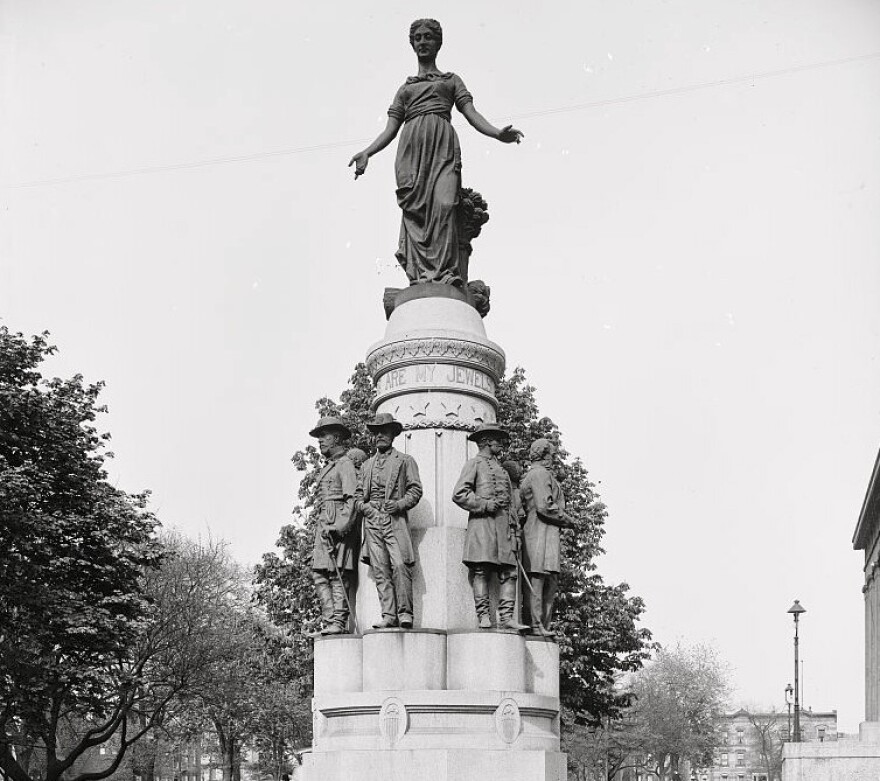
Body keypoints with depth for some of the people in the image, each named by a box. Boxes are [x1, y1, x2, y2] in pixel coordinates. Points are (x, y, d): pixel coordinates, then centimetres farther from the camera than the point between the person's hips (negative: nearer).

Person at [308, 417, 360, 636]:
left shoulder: (345, 464, -3)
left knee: (338, 575, -11)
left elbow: (352, 499, -13)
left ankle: (338, 623, -13)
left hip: (338, 526, -9)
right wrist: (320, 531, 17)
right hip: (323, 528, 9)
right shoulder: (326, 468, 25)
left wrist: (341, 526, -22)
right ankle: (329, 621, 2)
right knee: (319, 575, 3)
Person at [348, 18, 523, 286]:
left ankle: (446, 273, -32)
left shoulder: (451, 80, 26)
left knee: (444, 204, -22)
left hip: (443, 142, -2)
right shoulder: (405, 88, 30)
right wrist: (367, 153, 1)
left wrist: (498, 134, -8)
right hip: (411, 144, 2)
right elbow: (390, 129, 20)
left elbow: (471, 113, 12)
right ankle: (420, 274, -26)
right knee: (416, 207, -16)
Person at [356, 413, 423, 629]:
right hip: (372, 520, 4)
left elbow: (415, 489, 3)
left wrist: (400, 504, -12)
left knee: (400, 565, -15)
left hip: (395, 519, -4)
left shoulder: (405, 461, 10)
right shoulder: (368, 464, 23)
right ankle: (388, 615, -2)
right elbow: (359, 491, 26)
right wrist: (362, 505, 5)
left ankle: (405, 613, -11)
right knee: (379, 569, -2)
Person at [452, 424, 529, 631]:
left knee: (509, 572, -3)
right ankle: (483, 616, -9)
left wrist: (515, 526, 15)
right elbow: (459, 494, -6)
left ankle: (506, 616, -5)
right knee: (481, 571, -9)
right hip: (483, 523, -7)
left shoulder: (501, 468, 26)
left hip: (505, 525, 7)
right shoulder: (474, 463, 5)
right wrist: (485, 505, -13)